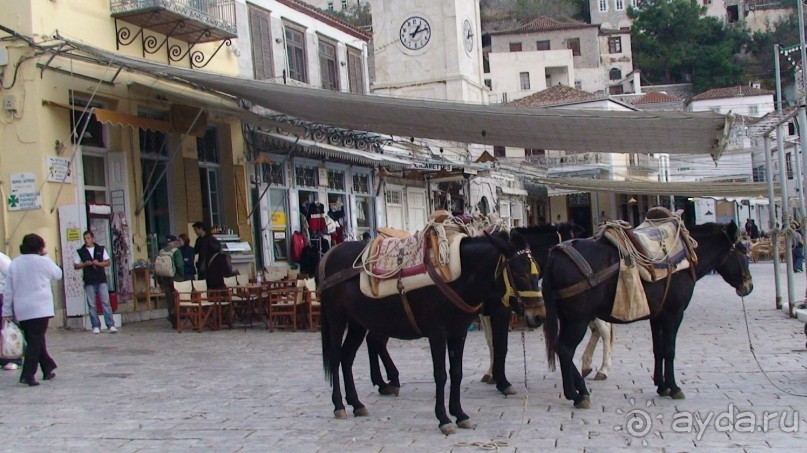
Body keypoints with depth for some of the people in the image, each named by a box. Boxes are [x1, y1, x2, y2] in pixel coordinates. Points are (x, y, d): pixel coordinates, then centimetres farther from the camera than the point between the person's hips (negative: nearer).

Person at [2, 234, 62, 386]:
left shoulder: (14, 263, 8)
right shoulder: (43, 261, -6)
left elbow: (8, 289, 7)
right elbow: (58, 274, 11)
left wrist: (6, 310, 11)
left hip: (21, 310, 5)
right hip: (40, 308, -5)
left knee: (34, 340, 16)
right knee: (36, 341, -3)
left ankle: (47, 369, 26)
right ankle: (28, 375, -10)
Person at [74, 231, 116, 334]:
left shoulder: (101, 249, 9)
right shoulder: (80, 252, 8)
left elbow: (108, 262, 6)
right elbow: (75, 266, 8)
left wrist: (98, 263, -11)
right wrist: (85, 264, -10)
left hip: (101, 280, 0)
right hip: (89, 282, 1)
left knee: (106, 302, -6)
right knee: (91, 305, 1)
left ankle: (111, 325, -7)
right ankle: (96, 326, 7)